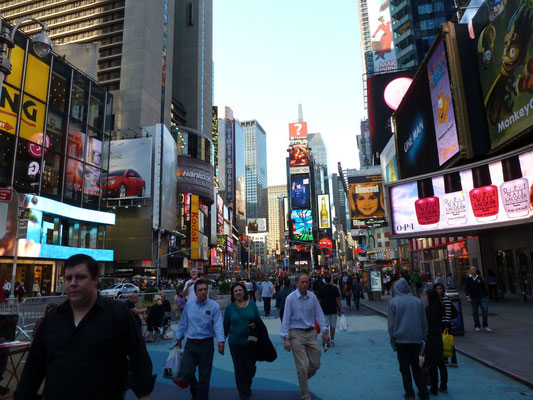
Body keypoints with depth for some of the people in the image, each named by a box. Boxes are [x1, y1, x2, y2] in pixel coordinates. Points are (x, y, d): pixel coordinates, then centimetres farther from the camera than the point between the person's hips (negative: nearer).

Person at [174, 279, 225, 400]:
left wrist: (221, 341, -30)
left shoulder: (214, 306, -8)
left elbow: (218, 325, -16)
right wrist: (178, 338, 15)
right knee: (184, 373, -3)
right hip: (190, 344, 2)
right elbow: (183, 323, 13)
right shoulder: (189, 305, 3)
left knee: (204, 376, 6)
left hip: (206, 345, -2)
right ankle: (195, 389, 29)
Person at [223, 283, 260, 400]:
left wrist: (255, 325, -13)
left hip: (251, 341, 1)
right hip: (235, 343, -1)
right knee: (239, 368, 3)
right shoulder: (230, 307, -1)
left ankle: (247, 385, 39)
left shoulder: (252, 304, 0)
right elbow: (226, 325, 6)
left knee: (250, 366, 7)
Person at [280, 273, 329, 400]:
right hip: (296, 334, -4)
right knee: (302, 367, -3)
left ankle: (303, 379, 40)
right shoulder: (290, 298, -9)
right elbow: (286, 318, -9)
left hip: (311, 333, 4)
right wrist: (286, 338, -14)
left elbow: (319, 314, 5)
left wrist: (324, 331, -2)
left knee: (315, 364, 10)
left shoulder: (312, 296, 1)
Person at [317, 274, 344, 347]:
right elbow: (338, 299, -3)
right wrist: (341, 309, 4)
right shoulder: (335, 288, -5)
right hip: (333, 310, 1)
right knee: (332, 326, 10)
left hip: (324, 310, -1)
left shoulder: (321, 289, -6)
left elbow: (319, 300, -2)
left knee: (325, 325, 5)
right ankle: (332, 341, 17)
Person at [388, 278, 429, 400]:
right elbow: (424, 322, 7)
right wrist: (423, 337, 16)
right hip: (416, 338, 3)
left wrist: (392, 339, 4)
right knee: (416, 365, 18)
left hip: (401, 339, -3)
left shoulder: (393, 302, -8)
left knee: (404, 367, 7)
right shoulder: (417, 301, 1)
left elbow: (391, 323, -5)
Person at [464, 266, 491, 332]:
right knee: (475, 313, 5)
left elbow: (483, 287, 14)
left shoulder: (480, 278, 8)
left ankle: (485, 326, 3)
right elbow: (466, 289, -1)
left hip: (482, 297, 1)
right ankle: (477, 326, 18)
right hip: (473, 299, -1)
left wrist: (485, 296, 11)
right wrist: (468, 297, -13)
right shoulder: (468, 279, 2)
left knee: (485, 310, -9)